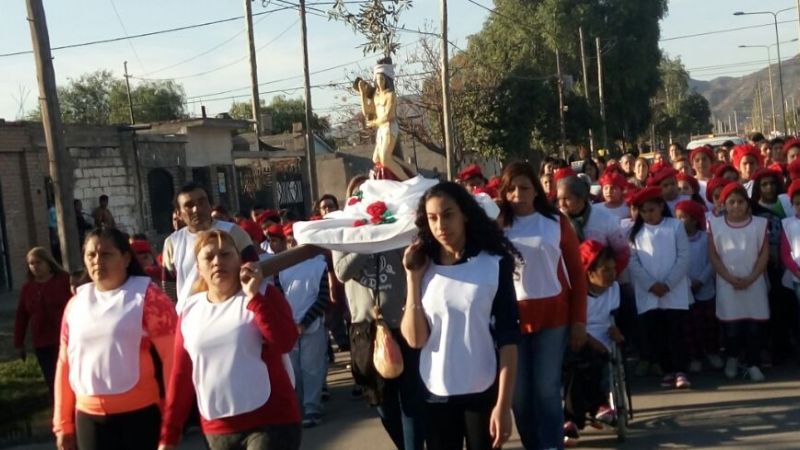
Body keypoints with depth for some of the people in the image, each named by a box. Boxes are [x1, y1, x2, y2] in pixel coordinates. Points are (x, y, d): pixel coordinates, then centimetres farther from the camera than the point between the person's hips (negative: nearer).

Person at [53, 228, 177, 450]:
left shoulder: (147, 296, -7)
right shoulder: (75, 304, 9)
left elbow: (172, 358, -10)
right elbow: (65, 363, 13)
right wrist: (63, 422, 13)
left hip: (139, 414, -4)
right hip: (88, 418, 5)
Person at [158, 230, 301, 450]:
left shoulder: (263, 294, -1)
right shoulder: (190, 310, 7)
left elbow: (285, 342, -17)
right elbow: (181, 374, 9)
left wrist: (254, 295, -17)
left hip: (270, 422, -4)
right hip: (218, 431, 4)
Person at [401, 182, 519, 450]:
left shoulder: (495, 264, -6)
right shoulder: (423, 267, 1)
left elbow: (508, 337, -8)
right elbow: (415, 339, -7)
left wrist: (503, 404, -13)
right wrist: (413, 278, -10)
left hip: (482, 393, -2)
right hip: (436, 394, 2)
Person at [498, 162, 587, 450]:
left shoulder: (557, 222, 3)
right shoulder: (497, 226, 3)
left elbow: (577, 272, 5)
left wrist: (579, 320, 0)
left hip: (552, 315, -1)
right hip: (511, 317, 1)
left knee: (547, 389, -1)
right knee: (519, 392, 6)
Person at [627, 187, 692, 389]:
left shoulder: (675, 226, 2)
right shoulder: (635, 231, 6)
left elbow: (683, 257, -3)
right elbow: (633, 261, 0)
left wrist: (668, 284, -11)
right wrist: (651, 284, -11)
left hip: (674, 292, -2)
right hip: (647, 293, 2)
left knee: (676, 331, -4)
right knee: (655, 333, 4)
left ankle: (681, 371, 1)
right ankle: (668, 371, 13)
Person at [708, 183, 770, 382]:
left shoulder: (759, 224, 3)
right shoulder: (716, 225, 1)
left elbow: (764, 254, 0)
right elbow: (713, 256, -1)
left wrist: (751, 278, -11)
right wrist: (730, 278, -11)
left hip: (754, 283, 1)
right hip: (727, 284, 0)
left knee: (754, 325, 0)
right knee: (731, 325, 3)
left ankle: (753, 363, 10)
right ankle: (732, 358, 25)